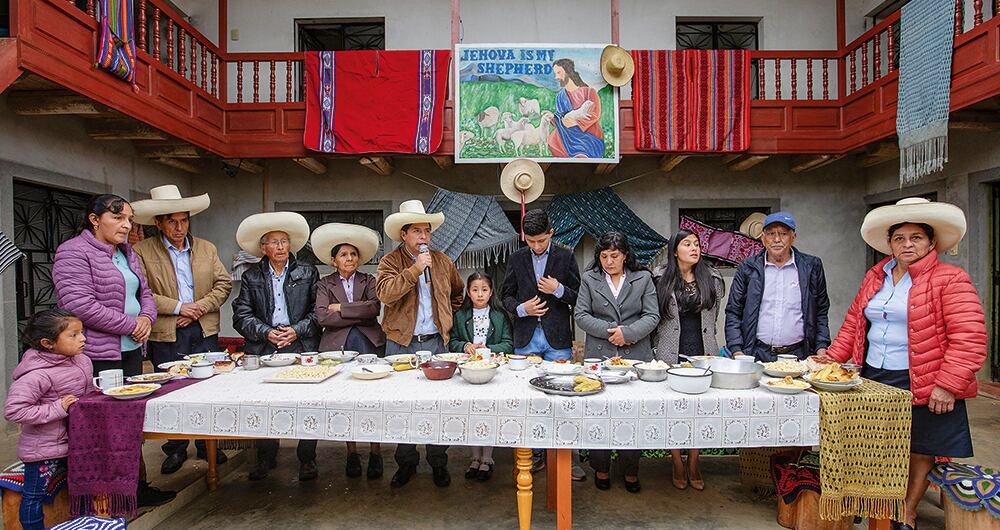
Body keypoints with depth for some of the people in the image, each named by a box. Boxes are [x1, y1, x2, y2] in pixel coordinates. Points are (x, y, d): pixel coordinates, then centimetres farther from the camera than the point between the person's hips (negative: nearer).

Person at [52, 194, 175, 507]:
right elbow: (80, 305, -19)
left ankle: (137, 487, 21)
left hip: (131, 351, 8)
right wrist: (131, 325, -15)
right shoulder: (74, 252, -10)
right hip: (98, 355, -8)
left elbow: (144, 293, 20)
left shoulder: (127, 253, 16)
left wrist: (147, 317, -2)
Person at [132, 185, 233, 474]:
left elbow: (224, 284, 6)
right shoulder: (142, 251, -1)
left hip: (204, 331, 3)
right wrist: (178, 307, -14)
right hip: (166, 334, -2)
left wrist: (200, 307, -7)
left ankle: (207, 444, 24)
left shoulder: (207, 249, 9)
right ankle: (176, 449, 23)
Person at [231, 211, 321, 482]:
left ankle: (307, 459, 10)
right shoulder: (251, 276, 12)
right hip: (263, 349, 1)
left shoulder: (308, 273, 9)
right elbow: (241, 316, 6)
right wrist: (266, 333, -8)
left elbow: (318, 310, 5)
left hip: (301, 347, -1)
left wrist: (297, 330, -9)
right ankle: (265, 458, 20)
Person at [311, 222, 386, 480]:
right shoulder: (324, 284, 11)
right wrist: (359, 314, -7)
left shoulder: (369, 281, 13)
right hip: (338, 345, 0)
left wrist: (341, 308, -4)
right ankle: (352, 453, 18)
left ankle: (375, 453, 7)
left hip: (369, 343, 0)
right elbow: (322, 317, -5)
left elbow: (374, 307, -5)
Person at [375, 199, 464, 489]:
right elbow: (384, 293, -20)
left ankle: (438, 462, 21)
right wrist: (415, 269, -22)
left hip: (436, 343, 2)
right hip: (401, 343, -2)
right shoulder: (391, 261, -1)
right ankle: (406, 462, 24)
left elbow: (457, 292, 26)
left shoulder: (443, 261, 10)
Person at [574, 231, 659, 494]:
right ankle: (601, 469, 20)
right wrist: (609, 331, -10)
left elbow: (652, 316, 3)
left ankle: (630, 470, 20)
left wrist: (628, 332, -13)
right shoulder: (589, 279, 7)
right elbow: (581, 315, 2)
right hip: (599, 355, 0)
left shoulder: (643, 278, 7)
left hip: (636, 355, 0)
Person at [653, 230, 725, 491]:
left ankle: (693, 466, 23)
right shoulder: (660, 278, -2)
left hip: (703, 352, 2)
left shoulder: (712, 278, 6)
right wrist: (658, 346, 4)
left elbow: (713, 315, 16)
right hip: (670, 353, -2)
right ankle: (678, 465, 21)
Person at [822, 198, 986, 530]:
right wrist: (832, 359, 7)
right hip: (873, 379, 5)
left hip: (924, 386, -5)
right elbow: (853, 323, 16)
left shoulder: (950, 280, -8)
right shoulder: (875, 277, 11)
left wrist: (947, 385, -19)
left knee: (920, 452, 8)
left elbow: (968, 338, -14)